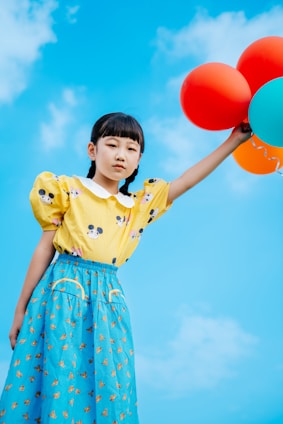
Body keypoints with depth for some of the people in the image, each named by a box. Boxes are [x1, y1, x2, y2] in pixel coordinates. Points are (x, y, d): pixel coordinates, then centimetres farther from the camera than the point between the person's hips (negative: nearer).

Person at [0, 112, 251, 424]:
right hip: (64, 293, -3)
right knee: (58, 379, -6)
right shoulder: (68, 191, 2)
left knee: (109, 386, 3)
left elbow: (189, 179, 12)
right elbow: (45, 248, 2)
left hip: (107, 299, 4)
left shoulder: (141, 204, 13)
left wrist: (234, 140, 8)